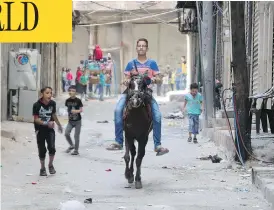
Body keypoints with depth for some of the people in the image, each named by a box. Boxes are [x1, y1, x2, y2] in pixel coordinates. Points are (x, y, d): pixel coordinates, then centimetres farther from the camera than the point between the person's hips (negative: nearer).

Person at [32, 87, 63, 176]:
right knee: (42, 150, 5)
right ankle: (42, 168, 25)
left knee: (52, 148, -12)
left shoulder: (52, 103, -6)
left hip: (50, 129, 2)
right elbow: (36, 119, -16)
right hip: (40, 130, -2)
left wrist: (59, 125, 22)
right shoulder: (37, 105, -18)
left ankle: (50, 165, 13)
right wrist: (47, 123, -28)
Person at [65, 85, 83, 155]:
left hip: (77, 121, -4)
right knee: (66, 133, -8)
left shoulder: (78, 100, -12)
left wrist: (76, 111, -29)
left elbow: (81, 110, -12)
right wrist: (68, 114, 6)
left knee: (76, 136, 1)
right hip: (70, 121, 4)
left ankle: (76, 150, 14)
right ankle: (71, 145, 16)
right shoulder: (67, 101, -1)